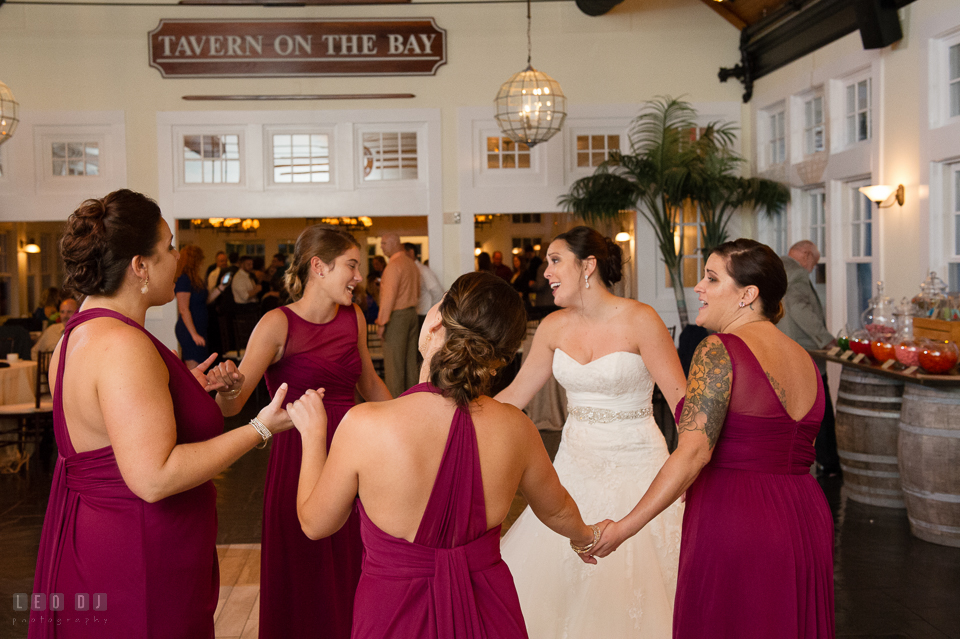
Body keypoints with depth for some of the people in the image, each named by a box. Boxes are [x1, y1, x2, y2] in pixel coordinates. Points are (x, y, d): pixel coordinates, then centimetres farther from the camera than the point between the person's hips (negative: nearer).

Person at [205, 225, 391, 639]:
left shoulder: (353, 318, 5)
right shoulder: (278, 324, -12)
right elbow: (232, 406, -19)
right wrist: (230, 386, -40)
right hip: (297, 460, -5)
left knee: (351, 571, 13)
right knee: (301, 579, 6)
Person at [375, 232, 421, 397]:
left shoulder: (394, 265, -14)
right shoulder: (411, 263, 14)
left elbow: (389, 296, -18)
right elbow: (417, 293, 20)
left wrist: (381, 323, -16)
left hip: (397, 316, -9)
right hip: (412, 312, 9)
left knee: (394, 362, -4)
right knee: (410, 360, 12)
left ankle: (395, 398, -3)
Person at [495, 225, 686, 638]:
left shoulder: (639, 321, -12)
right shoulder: (554, 327, 3)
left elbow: (681, 401, -13)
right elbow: (514, 396, 9)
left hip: (635, 462, -5)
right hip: (576, 463, 5)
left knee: (631, 584, 1)